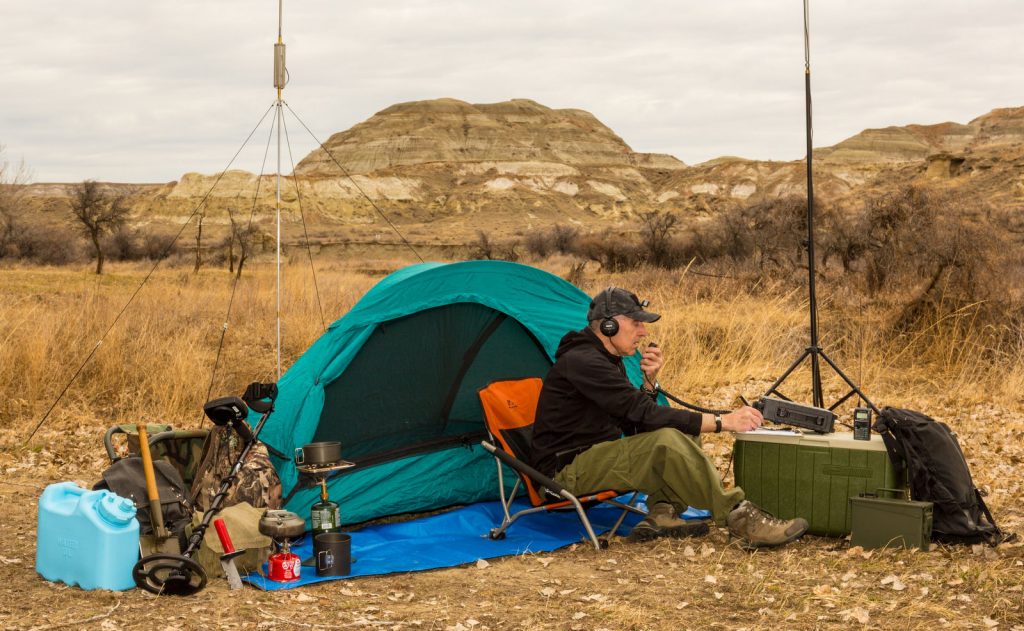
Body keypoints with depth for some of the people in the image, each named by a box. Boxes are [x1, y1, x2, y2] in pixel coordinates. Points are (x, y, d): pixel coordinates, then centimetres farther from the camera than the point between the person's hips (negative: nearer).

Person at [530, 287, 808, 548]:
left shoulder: (607, 360, 13)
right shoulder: (582, 361, -19)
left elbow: (636, 424, 13)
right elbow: (644, 414, -26)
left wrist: (649, 381, -4)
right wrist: (722, 421, -26)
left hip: (594, 456, 10)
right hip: (566, 473, -10)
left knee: (685, 431, 1)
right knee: (667, 441, -29)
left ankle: (663, 513, -12)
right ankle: (739, 518, -25)